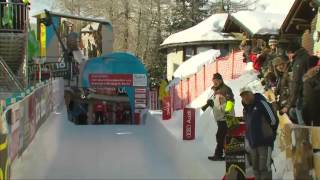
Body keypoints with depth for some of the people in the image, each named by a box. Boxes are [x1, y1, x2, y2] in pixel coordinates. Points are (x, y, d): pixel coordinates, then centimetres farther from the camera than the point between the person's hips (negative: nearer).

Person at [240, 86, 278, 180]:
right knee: (256, 168, 14)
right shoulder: (246, 108, 14)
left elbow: (273, 120, -13)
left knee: (264, 167, -10)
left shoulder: (261, 103, -11)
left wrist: (270, 134, -1)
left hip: (265, 141, -8)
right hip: (253, 143, 8)